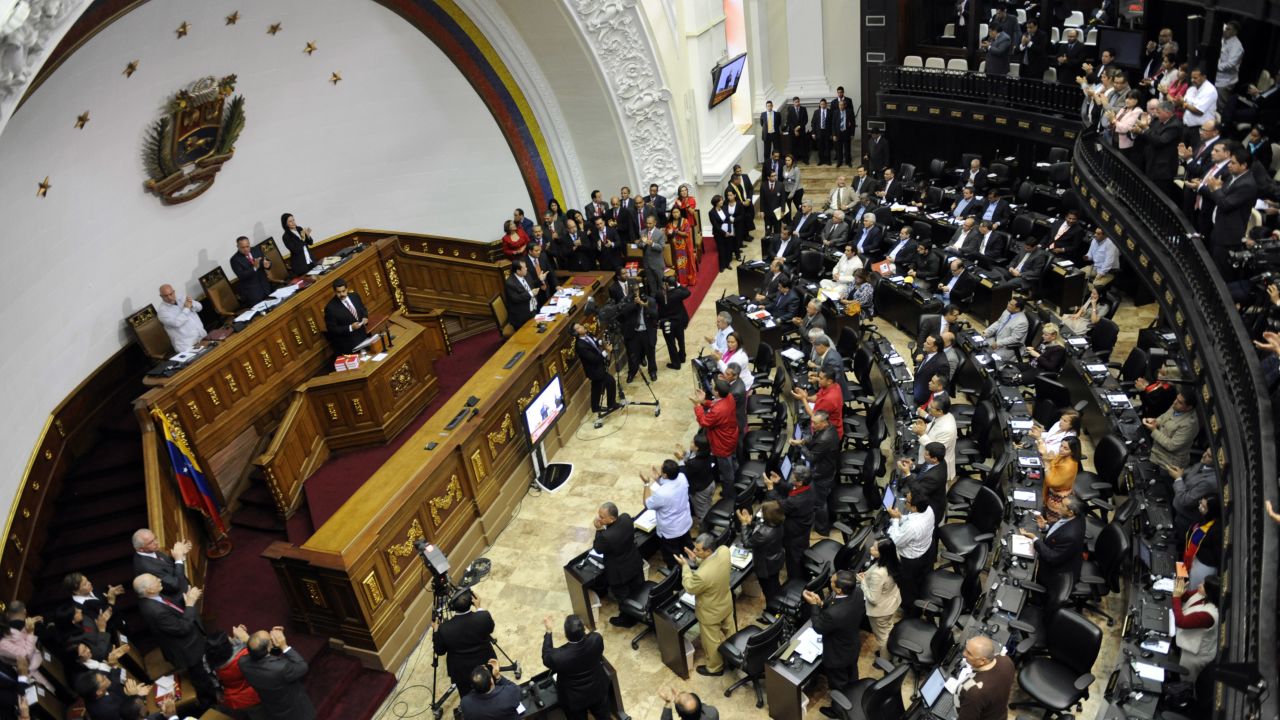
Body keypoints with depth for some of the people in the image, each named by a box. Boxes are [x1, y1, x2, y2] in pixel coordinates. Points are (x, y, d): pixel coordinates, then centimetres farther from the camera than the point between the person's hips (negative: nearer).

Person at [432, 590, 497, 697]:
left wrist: (435, 630, 1)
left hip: (462, 673, -1)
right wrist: (478, 607, -2)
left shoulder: (444, 628, -29)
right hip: (486, 666, 1)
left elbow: (439, 651, -10)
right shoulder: (484, 617, -28)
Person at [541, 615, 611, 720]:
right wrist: (579, 628, 2)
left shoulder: (558, 656, -39)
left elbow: (547, 659, -12)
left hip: (574, 699, -2)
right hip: (598, 690, 2)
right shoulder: (596, 639, -31)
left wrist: (548, 631, -8)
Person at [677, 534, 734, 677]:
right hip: (726, 604, 6)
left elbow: (690, 588, -22)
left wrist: (685, 566, -15)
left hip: (710, 612, -6)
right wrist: (696, 559, -11)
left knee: (712, 641, 22)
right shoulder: (724, 551, -25)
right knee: (730, 632, 31)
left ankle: (715, 668, 46)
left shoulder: (702, 574, -44)